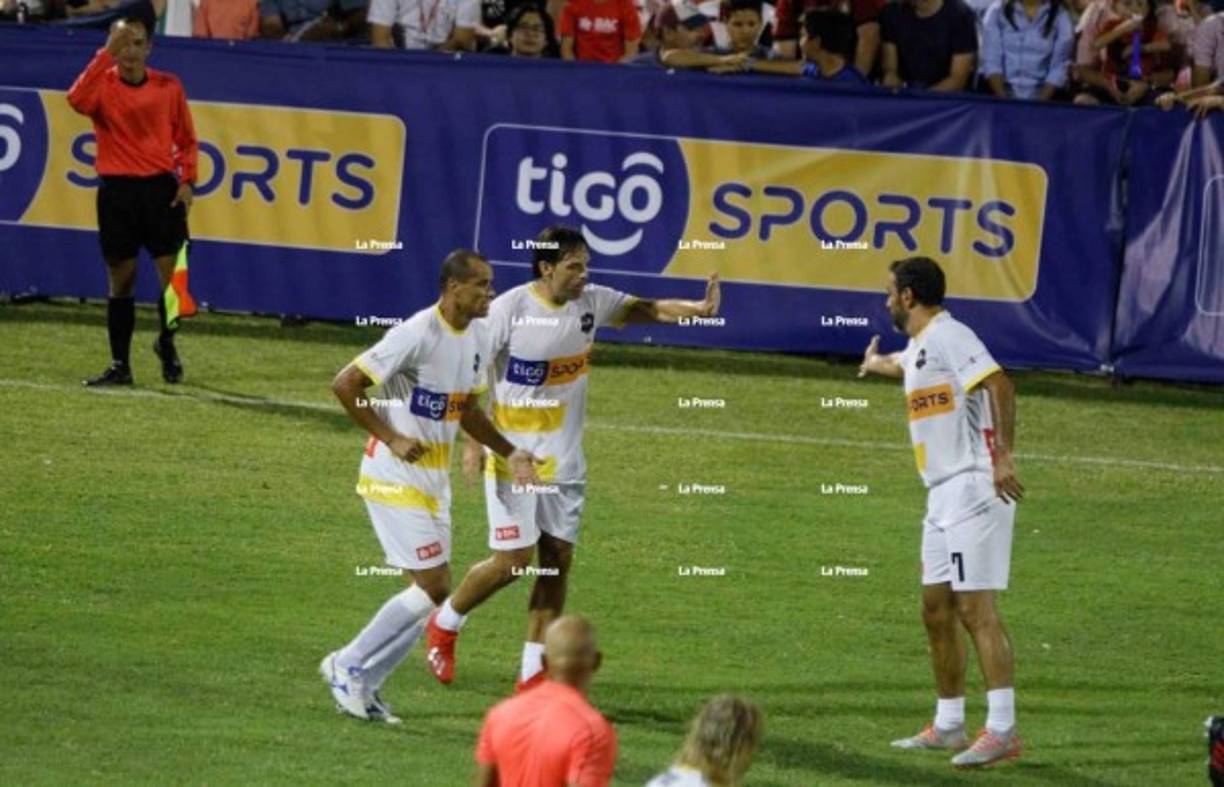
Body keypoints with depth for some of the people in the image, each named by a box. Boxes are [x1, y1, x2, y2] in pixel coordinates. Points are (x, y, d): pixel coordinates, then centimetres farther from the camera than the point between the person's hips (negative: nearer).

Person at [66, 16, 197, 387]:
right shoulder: (103, 85, -2)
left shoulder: (169, 86, 4)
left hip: (161, 189, 1)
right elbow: (77, 99, -26)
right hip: (117, 190, -1)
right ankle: (120, 365, 10)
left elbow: (186, 139, 12)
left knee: (172, 272, -5)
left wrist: (187, 180, -2)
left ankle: (167, 344, 21)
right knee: (120, 280, 3)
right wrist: (107, 52, -27)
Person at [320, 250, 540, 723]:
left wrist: (509, 454, 11)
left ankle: (360, 683, 16)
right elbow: (345, 385, -19)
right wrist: (391, 439, -18)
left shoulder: (476, 338, 7)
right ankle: (348, 666, 2)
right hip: (396, 476, -9)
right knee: (433, 587, -12)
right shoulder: (418, 334, -20)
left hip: (434, 479, 9)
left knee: (433, 592, 7)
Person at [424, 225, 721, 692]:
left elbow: (646, 310, 3)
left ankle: (534, 672, 9)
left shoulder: (592, 302, 0)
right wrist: (474, 439, -12)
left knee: (558, 559, 3)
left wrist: (698, 309, -17)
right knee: (515, 558, -8)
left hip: (565, 459, 5)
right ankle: (445, 623, 18)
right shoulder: (509, 310, -15)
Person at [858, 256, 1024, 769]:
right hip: (943, 495, 10)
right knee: (937, 610, 13)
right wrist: (877, 363, 70)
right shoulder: (918, 346, 20)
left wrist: (1002, 457, -33)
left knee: (976, 609, -15)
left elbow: (999, 385, -26)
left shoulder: (948, 336, -11)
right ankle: (948, 725, 21)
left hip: (973, 488, -10)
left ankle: (1002, 730, -19)